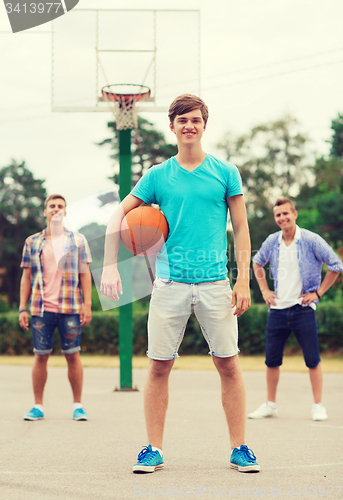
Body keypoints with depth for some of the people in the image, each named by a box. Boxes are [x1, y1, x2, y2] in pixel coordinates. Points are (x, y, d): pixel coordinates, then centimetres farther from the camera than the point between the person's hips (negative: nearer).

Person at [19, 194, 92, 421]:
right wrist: (22, 308, 3)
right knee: (41, 356, 3)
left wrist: (87, 304, -3)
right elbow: (26, 277, 10)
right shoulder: (32, 242, 11)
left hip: (70, 309, -1)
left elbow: (85, 274, 6)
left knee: (73, 355, 1)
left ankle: (78, 405, 9)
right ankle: (38, 406, 10)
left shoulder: (78, 240, 8)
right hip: (41, 309, 1)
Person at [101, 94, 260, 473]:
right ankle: (154, 450, 12)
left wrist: (243, 281, -2)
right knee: (159, 367, 2)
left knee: (228, 364, 1)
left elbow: (241, 229, 6)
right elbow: (118, 217, 10)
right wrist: (110, 266, 0)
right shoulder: (157, 176, 7)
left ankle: (239, 449, 11)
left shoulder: (225, 172, 6)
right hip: (169, 283, 1)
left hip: (215, 282, 0)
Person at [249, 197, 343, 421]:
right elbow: (257, 263, 25)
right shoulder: (271, 242, 5)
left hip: (303, 309, -4)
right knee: (272, 360, 6)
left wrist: (318, 292, -4)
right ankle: (270, 405, 18)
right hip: (277, 309, 4)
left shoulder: (311, 240, -7)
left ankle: (318, 406, 9)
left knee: (312, 360, -2)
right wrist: (264, 290, 14)